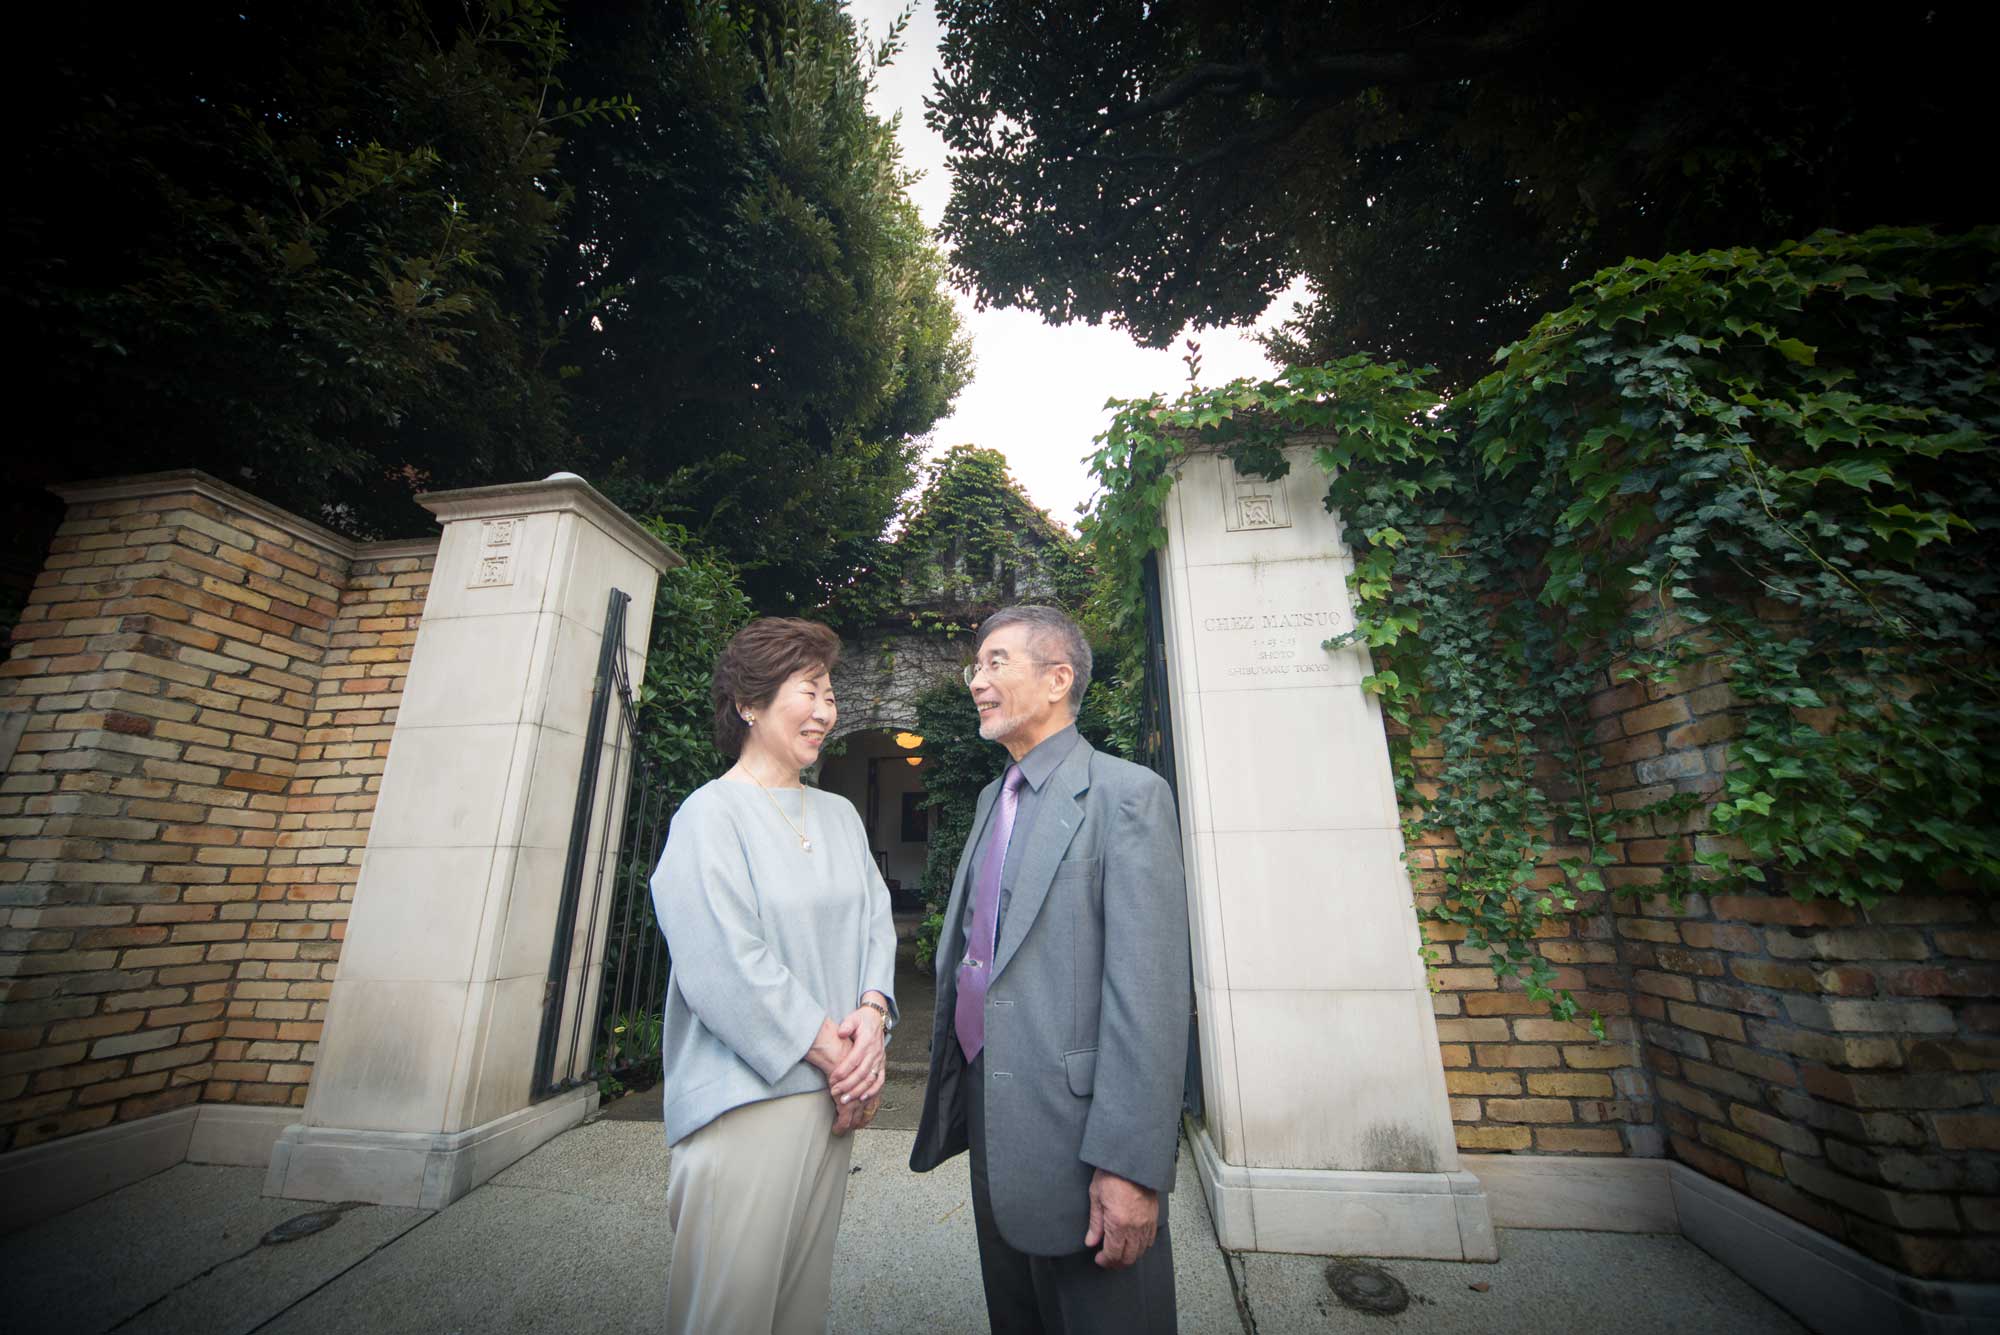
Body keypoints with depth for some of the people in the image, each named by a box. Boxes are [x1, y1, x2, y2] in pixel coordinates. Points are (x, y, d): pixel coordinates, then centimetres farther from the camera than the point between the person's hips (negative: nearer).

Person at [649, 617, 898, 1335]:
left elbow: (876, 922, 7)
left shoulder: (840, 816, 9)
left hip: (834, 1090, 6)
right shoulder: (711, 813, -11)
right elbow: (727, 965, -17)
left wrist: (872, 1013, -10)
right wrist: (831, 1051, -15)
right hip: (746, 1096, -6)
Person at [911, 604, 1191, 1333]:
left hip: (1074, 1128, -7)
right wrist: (956, 1093, 15)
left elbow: (1149, 992, -20)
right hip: (991, 1117, 8)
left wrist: (1130, 1165, -20)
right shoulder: (992, 799, 9)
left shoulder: (1125, 794, -15)